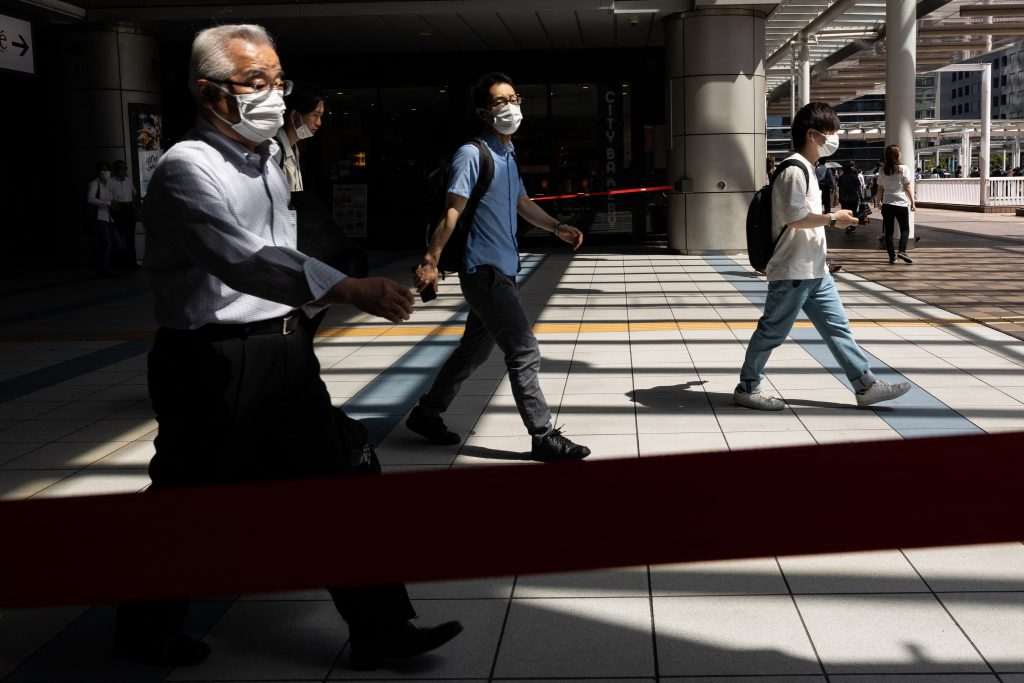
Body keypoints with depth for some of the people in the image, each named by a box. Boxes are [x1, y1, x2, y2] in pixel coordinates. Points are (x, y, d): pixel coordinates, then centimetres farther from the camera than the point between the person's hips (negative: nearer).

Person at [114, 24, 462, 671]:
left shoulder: (268, 159, 12)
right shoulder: (188, 169, -17)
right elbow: (244, 258, -34)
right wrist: (352, 289, -45)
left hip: (285, 349, 8)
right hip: (213, 365, -8)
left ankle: (380, 627, 16)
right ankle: (146, 631, 30)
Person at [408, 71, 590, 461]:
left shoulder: (508, 155, 15)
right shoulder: (472, 155, -12)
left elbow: (522, 203, 27)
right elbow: (452, 211, -18)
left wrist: (557, 228, 18)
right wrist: (430, 262, -23)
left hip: (501, 271, 9)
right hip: (484, 271, -9)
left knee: (474, 350, 17)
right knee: (524, 352, -8)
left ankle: (427, 415, 29)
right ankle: (544, 438, -2)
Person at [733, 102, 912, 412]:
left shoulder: (806, 169, 17)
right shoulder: (794, 170, -16)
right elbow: (796, 217, -23)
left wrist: (832, 219, 18)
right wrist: (832, 219, -12)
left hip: (815, 270, 10)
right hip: (792, 271, -10)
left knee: (837, 327, 9)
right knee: (773, 330, 0)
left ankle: (866, 385, 11)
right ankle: (747, 388, 12)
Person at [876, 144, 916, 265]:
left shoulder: (883, 171, 3)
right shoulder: (903, 169, -6)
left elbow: (880, 189, 7)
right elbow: (908, 187, -6)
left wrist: (879, 202, 18)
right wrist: (912, 201, 1)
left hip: (887, 204, 3)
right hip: (901, 203, -3)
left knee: (889, 231, 7)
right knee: (905, 229, 7)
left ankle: (892, 256, 6)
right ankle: (902, 251, -12)